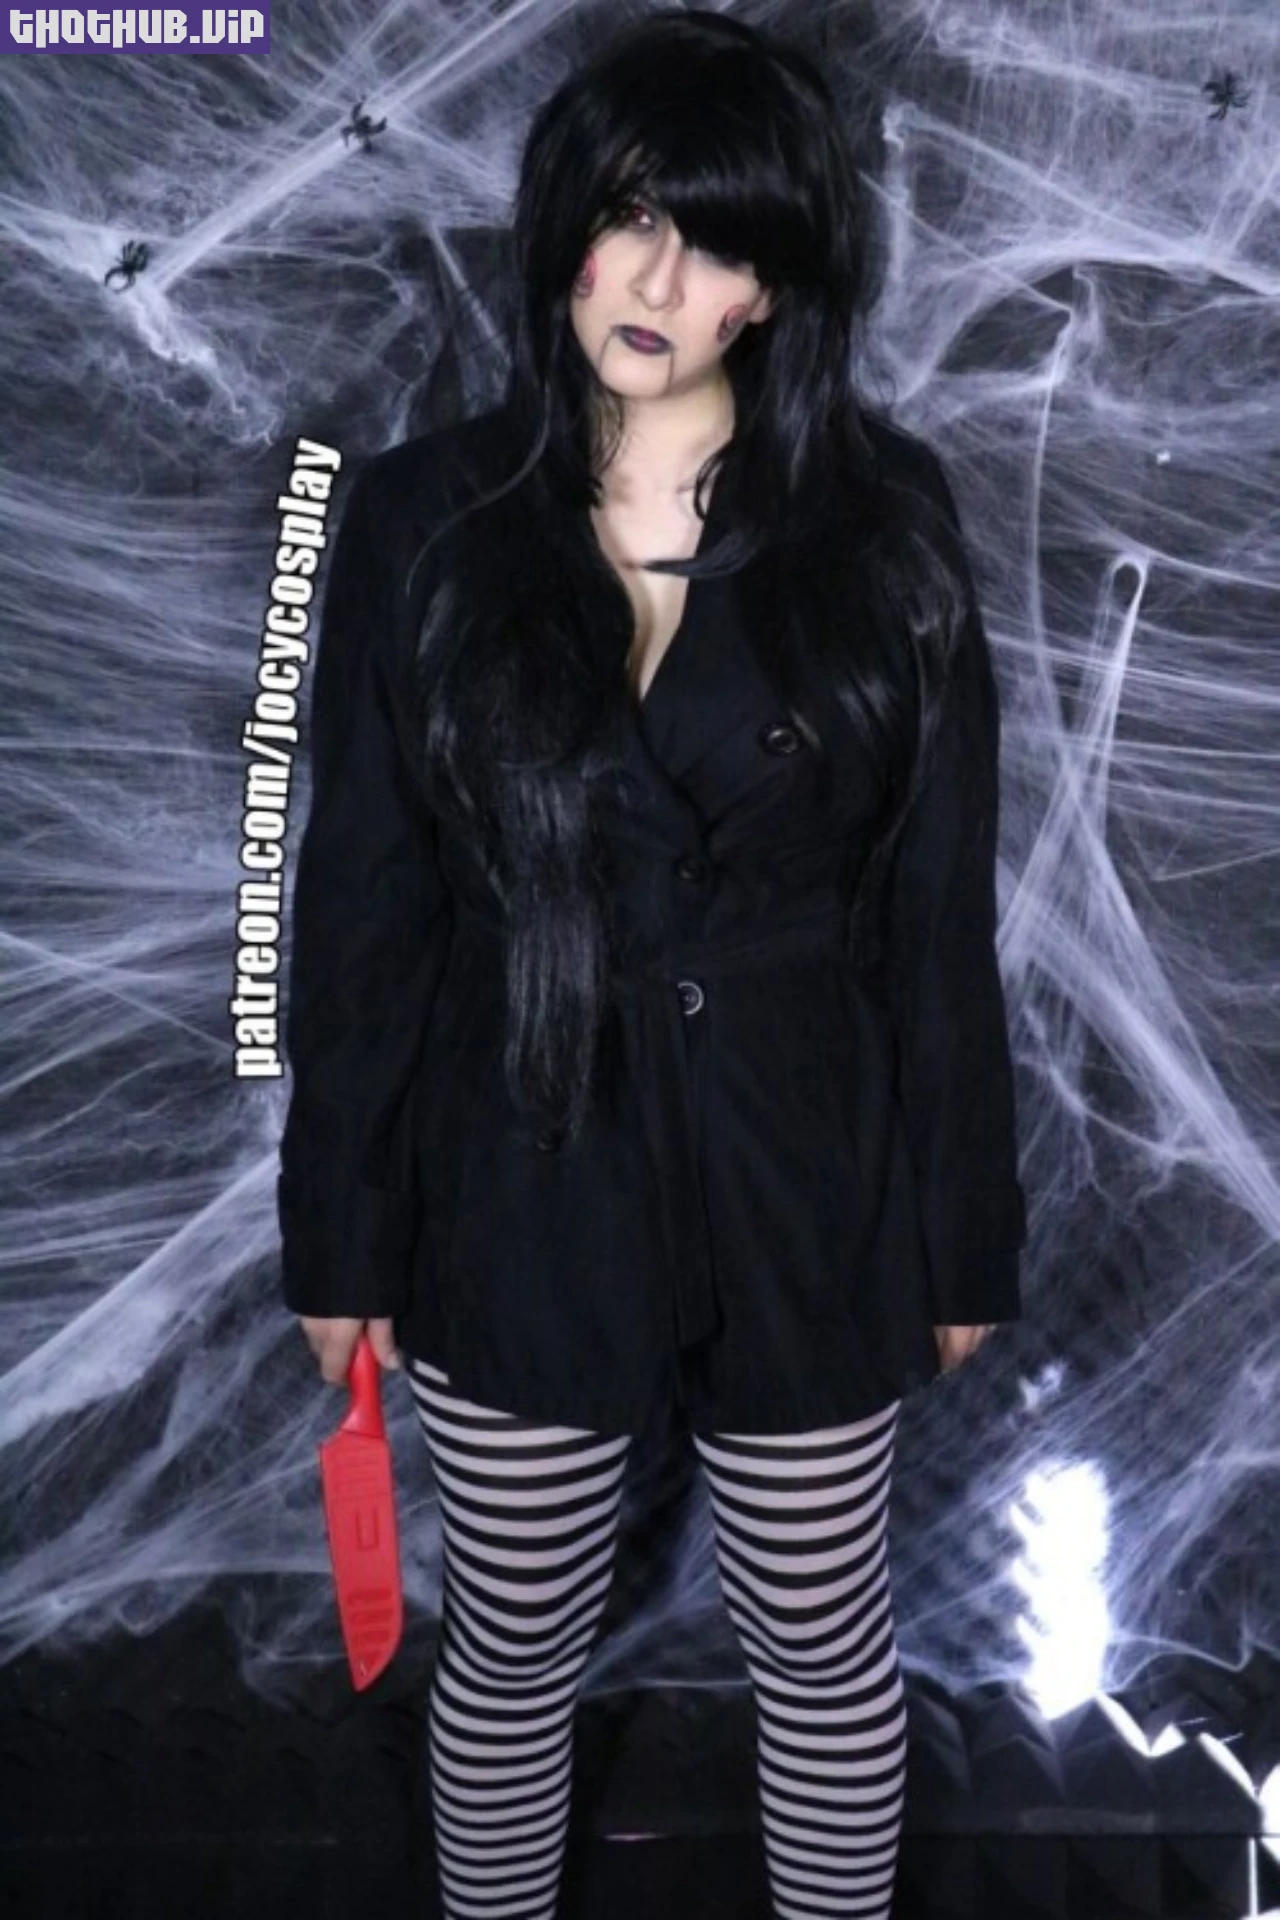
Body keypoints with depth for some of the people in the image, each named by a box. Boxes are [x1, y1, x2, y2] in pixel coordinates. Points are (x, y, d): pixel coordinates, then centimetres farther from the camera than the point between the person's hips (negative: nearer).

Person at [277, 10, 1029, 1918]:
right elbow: (360, 901, -2)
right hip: (521, 1182, 1)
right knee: (514, 1638, 19)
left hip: (803, 1184, 0)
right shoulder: (426, 518, -5)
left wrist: (965, 1224, 0)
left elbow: (942, 904, -3)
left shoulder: (881, 520, -7)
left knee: (821, 1636, 19)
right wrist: (341, 1230, 0)